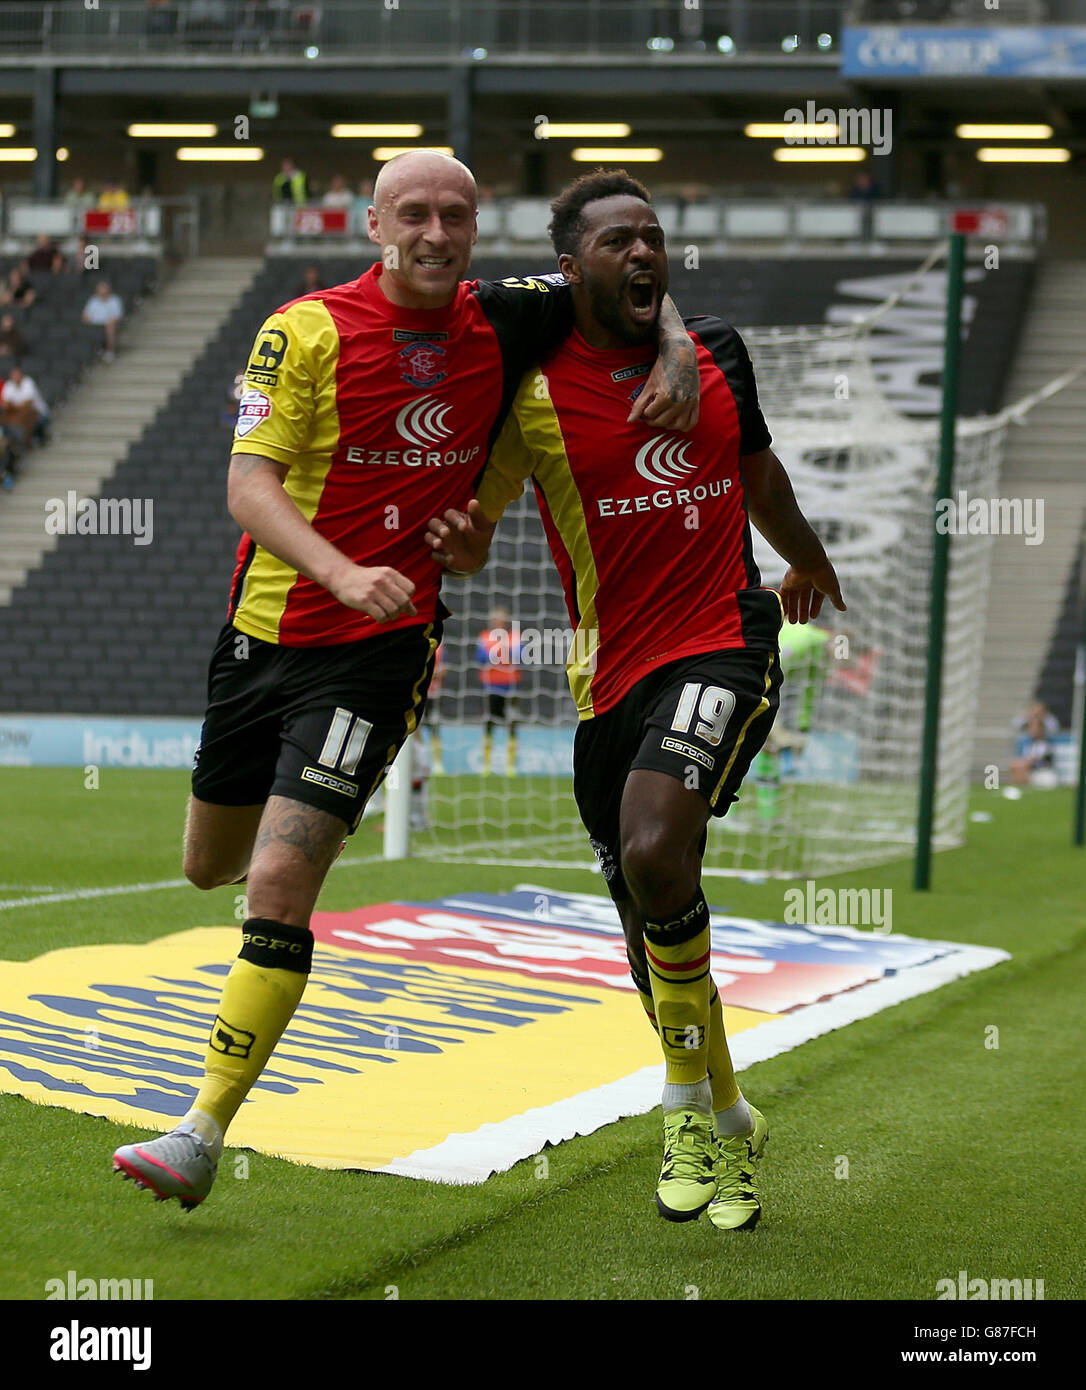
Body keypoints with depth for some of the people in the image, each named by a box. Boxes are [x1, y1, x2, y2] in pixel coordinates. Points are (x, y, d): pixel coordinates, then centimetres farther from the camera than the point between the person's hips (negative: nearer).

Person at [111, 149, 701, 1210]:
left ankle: (203, 1133, -9)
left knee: (278, 888, -14)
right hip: (264, 630, 1)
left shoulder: (501, 325, -2)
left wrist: (678, 350, -6)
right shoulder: (306, 330, -10)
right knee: (210, 867, 18)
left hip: (382, 646, -1)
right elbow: (249, 486, -16)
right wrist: (344, 574, -32)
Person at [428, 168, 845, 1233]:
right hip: (611, 675, 1)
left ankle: (690, 1104, -9)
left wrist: (806, 559, 44)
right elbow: (472, 535, 4)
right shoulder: (533, 394, -2)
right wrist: (458, 543, -21)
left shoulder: (717, 356, 7)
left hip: (723, 645, -1)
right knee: (651, 927, 7)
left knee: (654, 852, -26)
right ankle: (726, 1127, 30)